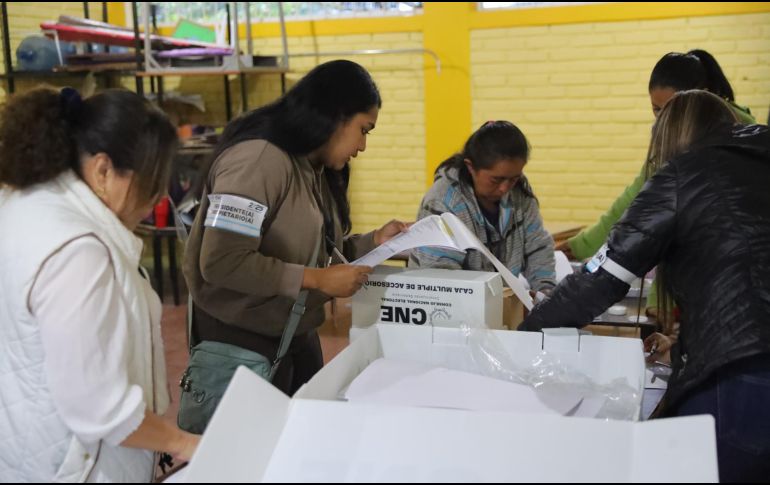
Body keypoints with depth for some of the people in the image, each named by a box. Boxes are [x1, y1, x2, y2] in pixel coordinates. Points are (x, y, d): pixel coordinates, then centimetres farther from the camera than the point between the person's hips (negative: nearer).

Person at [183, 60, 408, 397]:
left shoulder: (316, 169, 6)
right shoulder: (258, 159, -22)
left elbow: (316, 251, 9)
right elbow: (221, 262, -28)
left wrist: (374, 241, -3)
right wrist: (317, 280, -24)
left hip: (299, 332, 9)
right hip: (243, 337, -8)